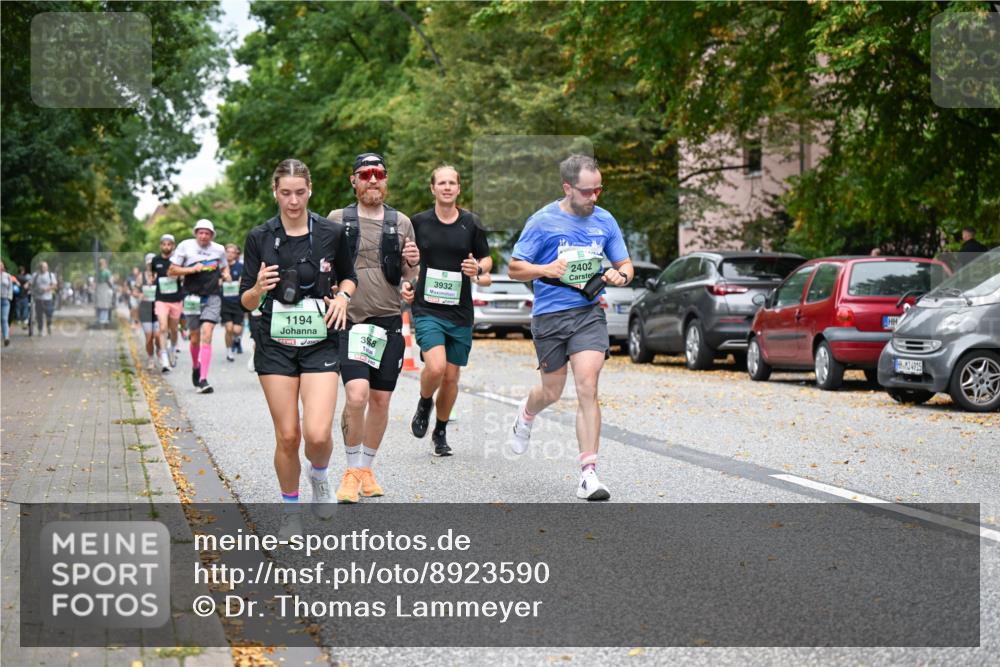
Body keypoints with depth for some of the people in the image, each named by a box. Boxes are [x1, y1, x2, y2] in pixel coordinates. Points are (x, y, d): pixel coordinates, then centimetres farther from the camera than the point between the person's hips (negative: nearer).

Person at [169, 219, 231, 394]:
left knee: (206, 335, -14)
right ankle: (195, 367, 39)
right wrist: (191, 269, -13)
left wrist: (226, 274, 2)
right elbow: (171, 271, 1)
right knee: (194, 338, 8)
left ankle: (203, 379, -17)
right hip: (192, 297, 0)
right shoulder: (185, 246, 0)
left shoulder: (219, 249, 7)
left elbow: (225, 267, 26)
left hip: (212, 297, 0)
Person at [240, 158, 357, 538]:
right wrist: (259, 289, -21)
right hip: (275, 344, 1)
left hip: (320, 342, 0)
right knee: (287, 436, 0)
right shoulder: (259, 237, -2)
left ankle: (319, 476, 20)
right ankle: (290, 510, 22)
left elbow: (349, 277, 15)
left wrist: (342, 297, -6)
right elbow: (246, 302, 1)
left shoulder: (332, 233, -2)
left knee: (318, 434, -14)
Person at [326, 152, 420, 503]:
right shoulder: (337, 220, 4)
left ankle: (366, 468, 24)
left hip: (389, 322, 3)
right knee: (357, 394, -18)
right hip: (350, 322, -3)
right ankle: (351, 471, -1)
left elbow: (411, 280, 14)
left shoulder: (401, 223, 9)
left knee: (381, 400, 7)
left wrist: (412, 264, -8)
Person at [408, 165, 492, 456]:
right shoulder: (419, 222, 2)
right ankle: (424, 403, 10)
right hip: (427, 309, -2)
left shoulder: (471, 223, 4)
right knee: (435, 367, -22)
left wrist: (479, 269, -9)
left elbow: (486, 259, 13)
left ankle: (441, 432, 28)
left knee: (451, 377, 7)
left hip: (460, 312, 2)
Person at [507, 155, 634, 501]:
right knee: (552, 392, 11)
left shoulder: (604, 221, 5)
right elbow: (514, 267, -1)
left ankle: (588, 474, -12)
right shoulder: (543, 221, -5)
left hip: (589, 313, 1)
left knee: (587, 388, -14)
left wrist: (621, 276, -10)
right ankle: (526, 414, 50)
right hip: (549, 315, -1)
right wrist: (546, 270, -21)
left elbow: (625, 264, 14)